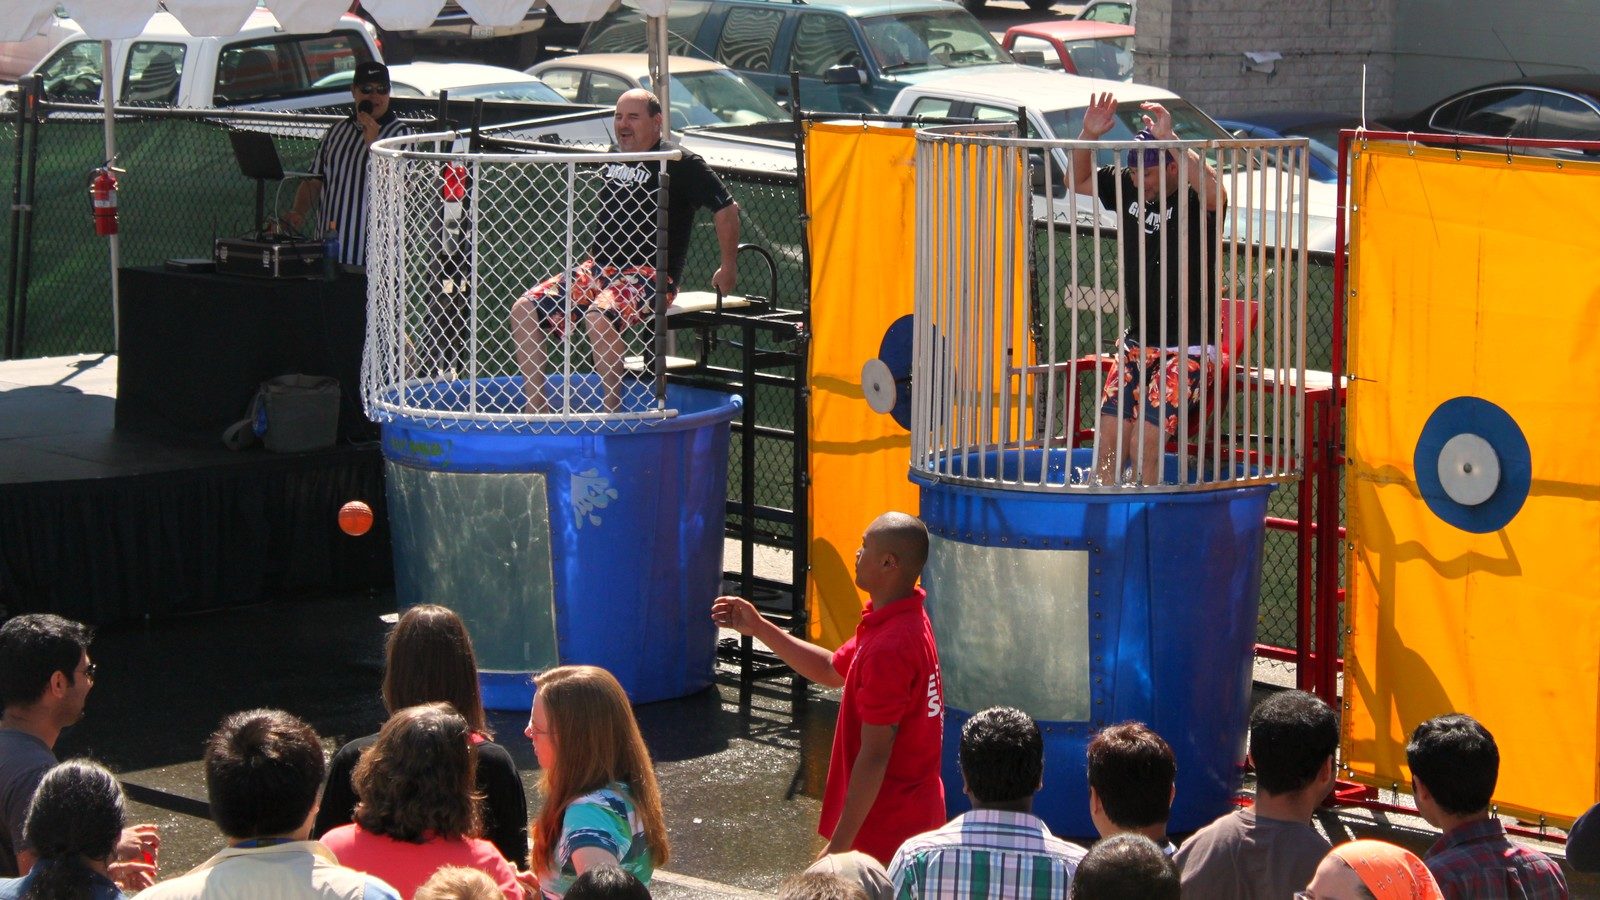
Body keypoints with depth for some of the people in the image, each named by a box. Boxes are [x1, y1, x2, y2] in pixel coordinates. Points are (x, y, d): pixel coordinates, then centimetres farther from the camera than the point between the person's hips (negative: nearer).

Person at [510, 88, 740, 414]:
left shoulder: (680, 164, -5)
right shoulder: (612, 163, 18)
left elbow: (727, 209, -6)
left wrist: (729, 269, -4)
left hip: (650, 275, -8)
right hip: (597, 268, 8)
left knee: (599, 316, -38)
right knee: (525, 310, -9)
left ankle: (613, 412, -28)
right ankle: (536, 408, -9)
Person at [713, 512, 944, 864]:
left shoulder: (889, 647, -26)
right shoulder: (905, 621, 8)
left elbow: (874, 756, -26)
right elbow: (833, 669, 23)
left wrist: (838, 846, -22)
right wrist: (759, 628, 19)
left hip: (886, 833, -11)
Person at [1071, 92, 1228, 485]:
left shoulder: (1194, 199, -12)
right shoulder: (1128, 190, 7)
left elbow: (1215, 192, -36)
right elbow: (1079, 181, 17)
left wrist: (1170, 139, -37)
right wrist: (1089, 135, -1)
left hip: (1189, 351, -6)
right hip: (1137, 345, 6)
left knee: (1145, 442, -22)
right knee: (1109, 440, -9)